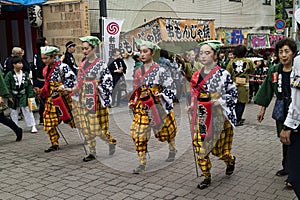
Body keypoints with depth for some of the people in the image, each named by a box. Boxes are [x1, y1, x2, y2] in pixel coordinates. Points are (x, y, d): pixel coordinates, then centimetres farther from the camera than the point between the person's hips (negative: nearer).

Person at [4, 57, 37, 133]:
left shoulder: (25, 74, 1)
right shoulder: (9, 75, -10)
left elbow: (29, 85, 5)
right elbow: (7, 86, -8)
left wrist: (30, 95, -1)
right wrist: (9, 96, -12)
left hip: (23, 97, 2)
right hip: (14, 98, -1)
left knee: (28, 111, 2)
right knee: (14, 113, 10)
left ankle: (33, 126, 6)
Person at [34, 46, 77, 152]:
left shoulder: (62, 66, -12)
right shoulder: (46, 70, 12)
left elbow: (72, 78, -17)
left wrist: (64, 87, -27)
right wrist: (40, 91, 7)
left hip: (62, 97, -7)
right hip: (51, 99, 7)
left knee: (71, 118, 3)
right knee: (48, 121, 4)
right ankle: (55, 144, 16)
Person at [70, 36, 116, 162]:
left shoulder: (101, 64, -9)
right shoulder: (83, 64, 11)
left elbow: (108, 83, -11)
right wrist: (73, 90, 8)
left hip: (95, 100, -7)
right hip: (83, 99, 7)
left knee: (97, 128, -3)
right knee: (86, 128, 8)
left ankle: (111, 142, 25)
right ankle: (92, 152, 19)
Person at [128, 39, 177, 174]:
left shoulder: (160, 70, -10)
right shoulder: (138, 71, 6)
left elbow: (171, 88, -8)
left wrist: (161, 95, -21)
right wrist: (132, 102, 5)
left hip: (158, 106, -4)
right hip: (142, 107, 4)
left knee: (166, 130, 16)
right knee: (138, 134, -5)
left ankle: (172, 150, 46)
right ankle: (142, 163, 5)